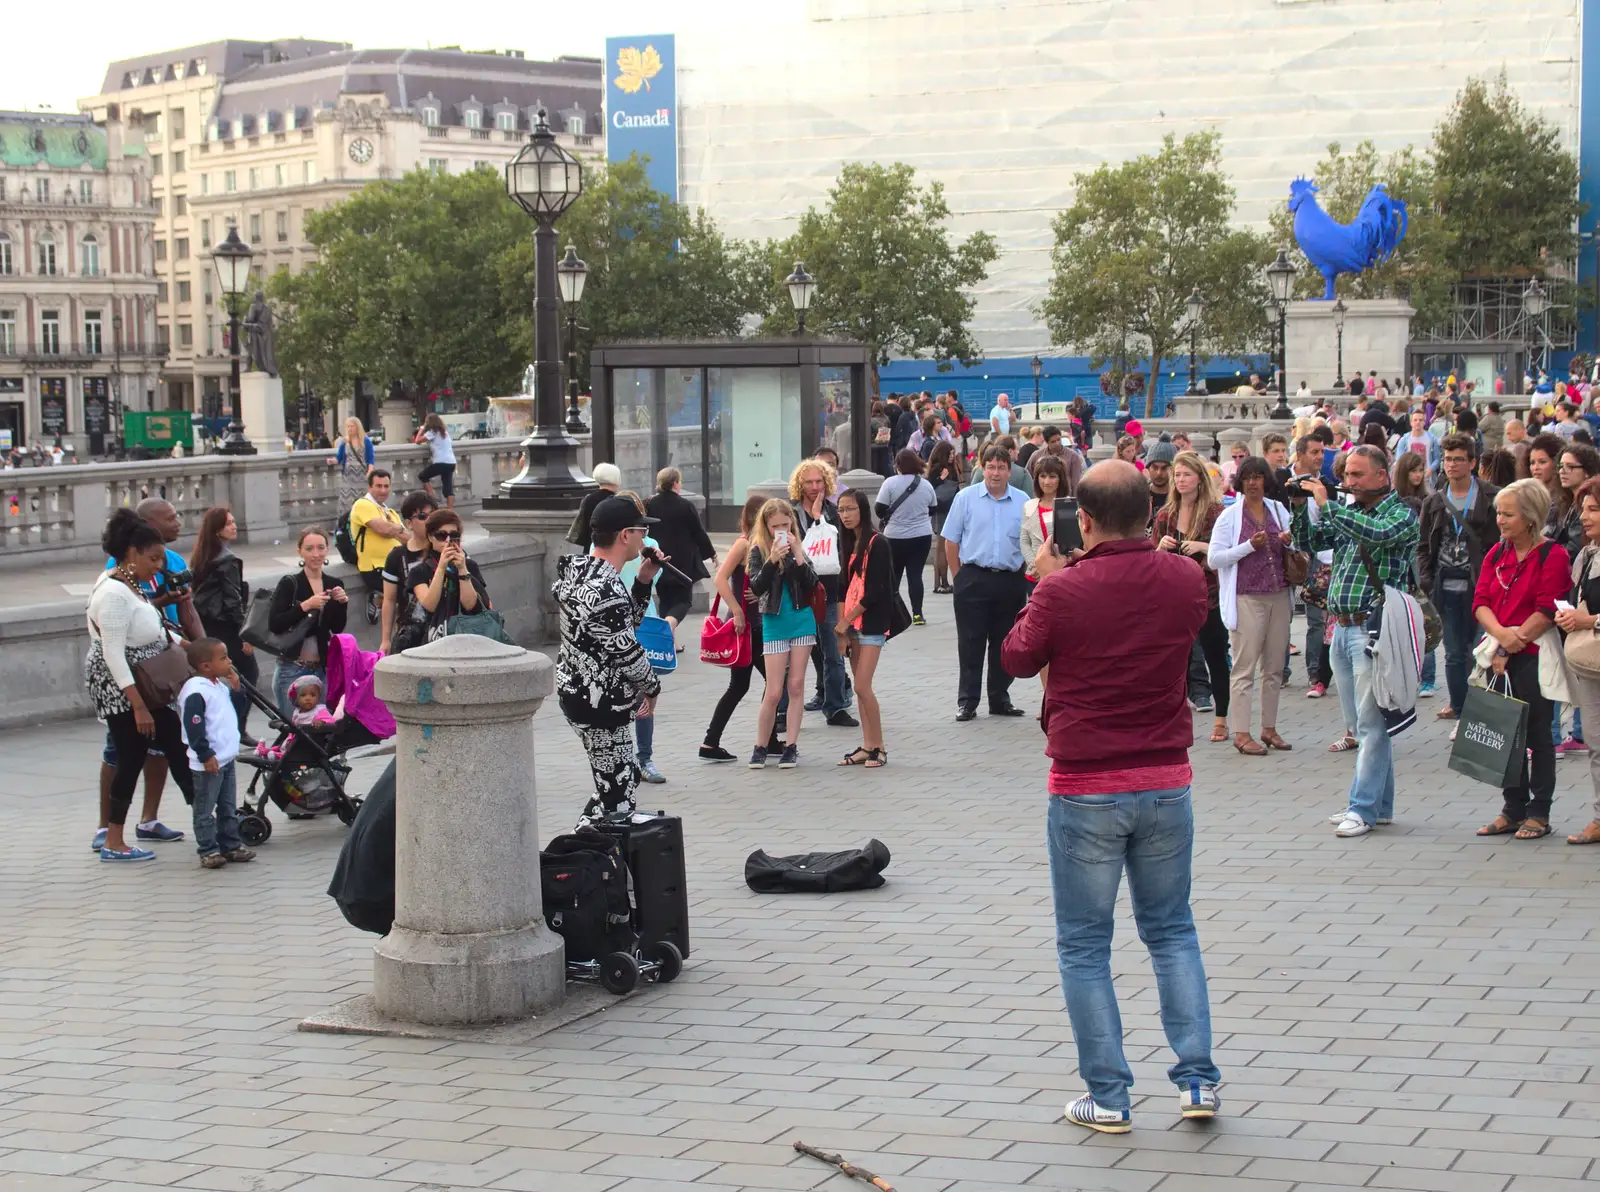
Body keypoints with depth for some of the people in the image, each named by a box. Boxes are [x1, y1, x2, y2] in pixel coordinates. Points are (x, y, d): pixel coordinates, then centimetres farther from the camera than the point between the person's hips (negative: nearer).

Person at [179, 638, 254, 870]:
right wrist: (206, 756, -22)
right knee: (205, 810, 1)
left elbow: (235, 710, 22)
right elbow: (193, 727, -22)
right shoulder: (196, 691, -19)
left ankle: (231, 846, 25)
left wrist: (235, 688, 5)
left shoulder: (221, 686, 10)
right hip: (208, 763, -9)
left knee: (229, 808, 16)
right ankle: (208, 851, 5)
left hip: (226, 759, 9)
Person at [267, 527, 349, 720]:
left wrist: (342, 603, -7)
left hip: (322, 668, 5)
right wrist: (305, 606, -22)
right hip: (292, 669, -5)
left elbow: (337, 629, 8)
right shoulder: (289, 584, -5)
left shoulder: (333, 585, 9)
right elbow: (274, 624, -15)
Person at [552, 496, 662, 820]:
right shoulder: (606, 592, -25)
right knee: (618, 800, -4)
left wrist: (642, 581, 5)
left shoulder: (582, 570, 7)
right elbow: (627, 652, -19)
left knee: (625, 777, 21)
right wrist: (652, 687, -1)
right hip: (600, 705, -10)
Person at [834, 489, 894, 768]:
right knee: (860, 687, 7)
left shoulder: (878, 544, -11)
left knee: (862, 686, -12)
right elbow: (845, 588, 11)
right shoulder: (849, 544, 12)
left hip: (871, 623, -7)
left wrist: (846, 621, -11)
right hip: (851, 624, 7)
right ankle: (867, 746, 11)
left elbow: (875, 590, -15)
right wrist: (842, 629, 2)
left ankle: (879, 747, -3)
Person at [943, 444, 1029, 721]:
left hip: (1010, 581, 2)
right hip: (974, 580, -2)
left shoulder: (1023, 502, 5)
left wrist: (1025, 577, 3)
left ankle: (1000, 699, 18)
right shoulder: (966, 498, 1)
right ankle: (967, 701, 6)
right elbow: (951, 540, 4)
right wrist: (958, 576, 0)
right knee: (970, 643, 1)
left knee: (1004, 643, 8)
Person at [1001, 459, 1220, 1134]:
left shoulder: (1063, 590, -16)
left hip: (1086, 788, -3)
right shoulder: (1184, 579, -5)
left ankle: (1108, 1096, 8)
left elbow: (1018, 658, 0)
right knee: (1172, 931, 18)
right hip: (1166, 781, 4)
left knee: (1084, 945, 8)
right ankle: (1197, 1078, 13)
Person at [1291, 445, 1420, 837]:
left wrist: (1326, 504, -20)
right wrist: (1301, 507, 1)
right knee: (1360, 723, 12)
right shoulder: (1348, 514, 16)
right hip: (1342, 627, 8)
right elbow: (1308, 542, 18)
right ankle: (1380, 805, 20)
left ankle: (1363, 808, -4)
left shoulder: (1401, 514, -5)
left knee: (1371, 724, -6)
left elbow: (1376, 533, -25)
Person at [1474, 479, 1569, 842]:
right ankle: (1513, 809, 18)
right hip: (1498, 657, 6)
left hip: (1534, 656, -6)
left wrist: (1511, 645, -16)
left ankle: (1539, 812, 9)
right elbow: (1481, 601, 4)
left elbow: (1547, 611, -15)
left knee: (1537, 735, 1)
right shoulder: (1497, 554, 12)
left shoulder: (1553, 556, -8)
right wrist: (1501, 635, -15)